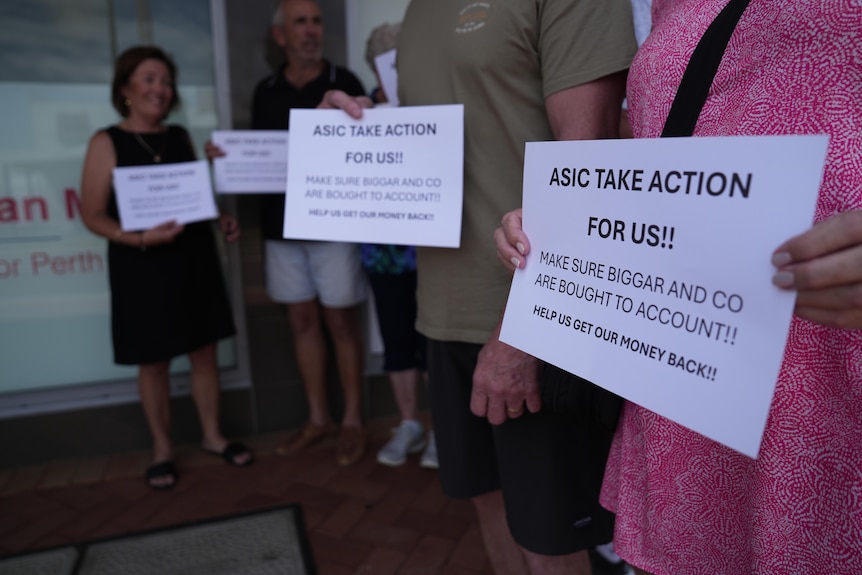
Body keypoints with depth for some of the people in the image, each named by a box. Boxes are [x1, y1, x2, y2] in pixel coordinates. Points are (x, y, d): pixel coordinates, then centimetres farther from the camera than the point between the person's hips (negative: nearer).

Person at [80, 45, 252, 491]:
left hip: (194, 259, 4)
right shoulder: (106, 143, -5)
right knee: (153, 363, 7)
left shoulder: (181, 137, 8)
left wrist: (221, 220, -3)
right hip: (141, 267, -4)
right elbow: (93, 215, -7)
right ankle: (162, 450, 26)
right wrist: (141, 238, -23)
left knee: (204, 352, 10)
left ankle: (212, 436, 28)